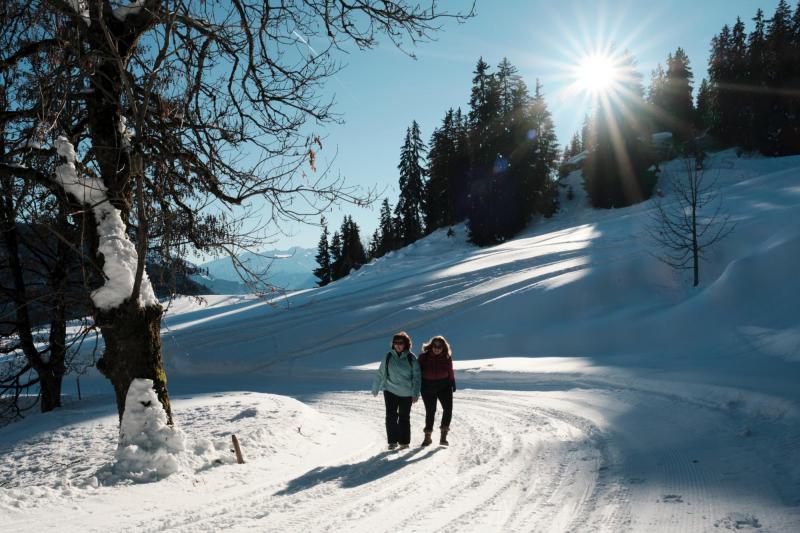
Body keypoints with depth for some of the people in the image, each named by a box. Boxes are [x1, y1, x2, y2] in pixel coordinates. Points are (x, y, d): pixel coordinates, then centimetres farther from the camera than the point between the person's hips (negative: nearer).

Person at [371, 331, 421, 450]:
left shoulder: (411, 358, -6)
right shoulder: (389, 357, -3)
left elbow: (416, 377, -4)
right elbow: (380, 374, 5)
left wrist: (415, 393, -9)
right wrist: (375, 389, 10)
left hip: (406, 394, -1)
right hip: (390, 391, 1)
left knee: (404, 418, 9)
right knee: (391, 416, -5)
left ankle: (404, 441, 22)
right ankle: (392, 441, 7)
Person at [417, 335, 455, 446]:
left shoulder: (447, 357, -1)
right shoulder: (424, 357, -5)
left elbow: (450, 372, 10)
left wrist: (452, 384, 9)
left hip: (444, 386, 1)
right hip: (428, 387, -1)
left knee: (448, 409, -13)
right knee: (430, 411, 7)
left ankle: (443, 436, -6)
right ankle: (427, 436, 23)